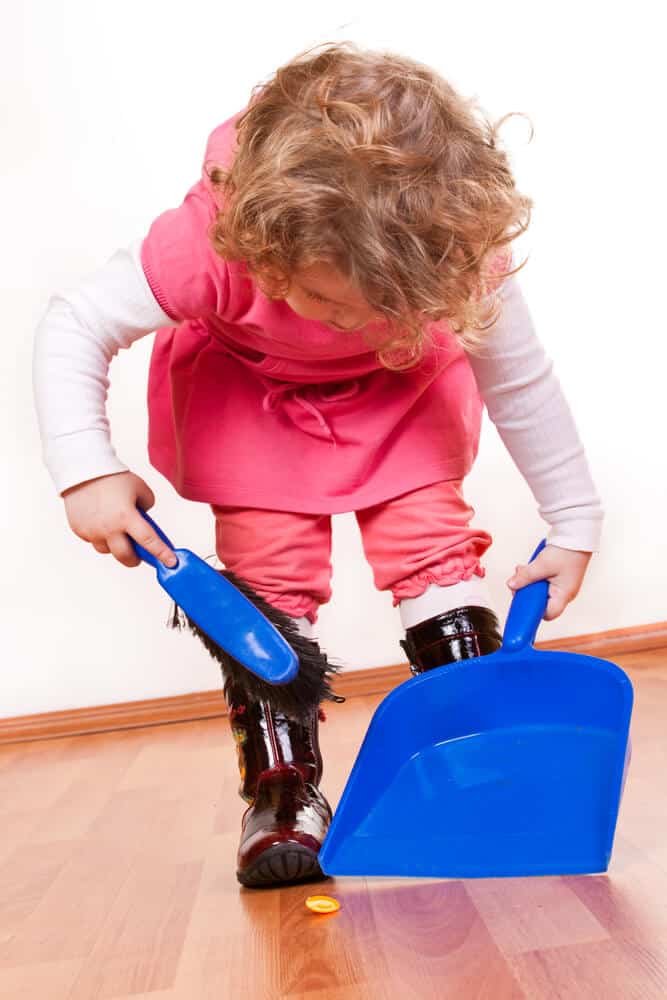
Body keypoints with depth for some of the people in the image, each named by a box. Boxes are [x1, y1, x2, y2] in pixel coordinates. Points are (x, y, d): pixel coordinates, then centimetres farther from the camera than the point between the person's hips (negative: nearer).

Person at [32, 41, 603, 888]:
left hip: (400, 390, 2)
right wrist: (86, 471, -36)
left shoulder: (463, 253, -31)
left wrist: (574, 523, -13)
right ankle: (282, 788, 0)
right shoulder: (210, 244, -37)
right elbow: (73, 328, -25)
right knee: (268, 576, -12)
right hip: (244, 389, -1)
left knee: (434, 544, -11)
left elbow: (521, 383, -18)